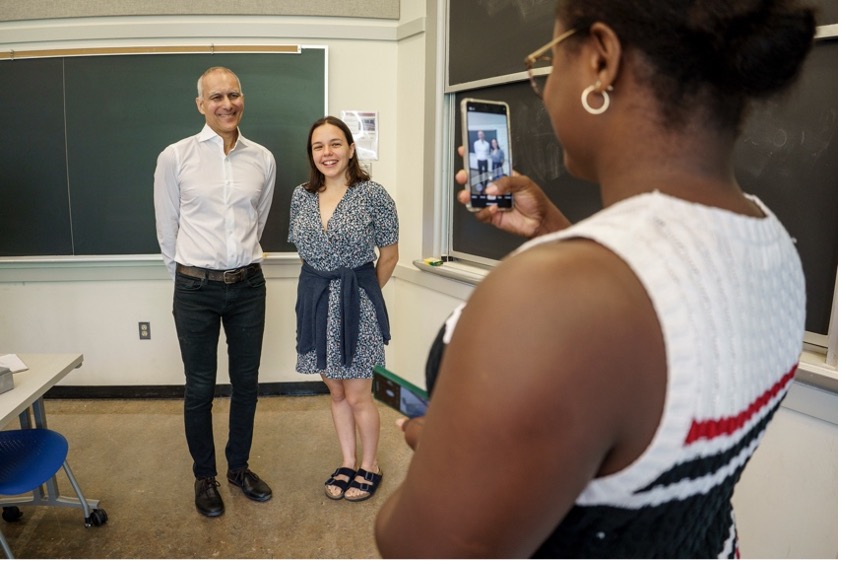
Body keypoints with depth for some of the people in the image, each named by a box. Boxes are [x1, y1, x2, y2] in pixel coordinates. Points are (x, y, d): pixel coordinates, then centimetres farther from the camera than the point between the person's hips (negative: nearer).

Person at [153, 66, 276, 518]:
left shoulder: (263, 159, 2)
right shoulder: (175, 157, -6)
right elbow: (167, 227, 3)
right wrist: (186, 274, 10)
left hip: (248, 284, 3)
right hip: (196, 289, -2)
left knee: (246, 382, 13)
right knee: (199, 388, 8)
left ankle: (239, 466, 34)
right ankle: (204, 476, 29)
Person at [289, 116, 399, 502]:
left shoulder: (373, 195, -11)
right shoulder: (301, 196, 3)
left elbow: (389, 254, -2)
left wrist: (361, 292, 6)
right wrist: (323, 289, 12)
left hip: (356, 303, -4)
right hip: (314, 300, 5)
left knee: (357, 395, 5)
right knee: (336, 391, 16)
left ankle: (369, 466, 27)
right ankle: (347, 463, 33)